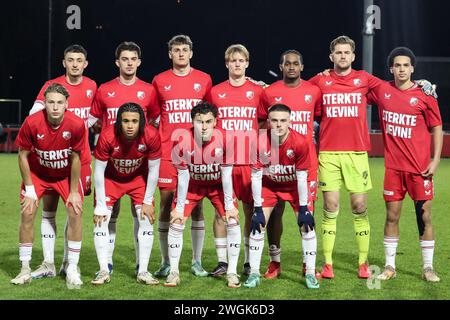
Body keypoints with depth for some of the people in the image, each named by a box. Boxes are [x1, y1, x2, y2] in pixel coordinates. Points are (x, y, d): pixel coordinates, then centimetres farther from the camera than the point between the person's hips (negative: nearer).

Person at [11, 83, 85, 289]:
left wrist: (73, 191, -9)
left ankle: (72, 270, -1)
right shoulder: (32, 123, -26)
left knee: (75, 213, -12)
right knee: (27, 213, -10)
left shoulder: (76, 124, -26)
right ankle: (25, 270, 4)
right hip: (37, 173, 0)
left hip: (66, 174, 0)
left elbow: (75, 159, -13)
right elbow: (23, 156, -13)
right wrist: (29, 190, -12)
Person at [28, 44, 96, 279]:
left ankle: (68, 263, 14)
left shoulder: (91, 86, 6)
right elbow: (33, 114, -12)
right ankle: (48, 264, 5)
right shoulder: (51, 86, -4)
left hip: (81, 158, 2)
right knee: (48, 211, 0)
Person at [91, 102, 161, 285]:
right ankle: (104, 271, -1)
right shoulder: (107, 137, -33)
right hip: (110, 179, -1)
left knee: (146, 219, -8)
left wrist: (148, 202, -12)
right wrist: (100, 206, -18)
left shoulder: (151, 136, -30)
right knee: (100, 220, -10)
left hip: (139, 179, 1)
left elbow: (153, 170, -16)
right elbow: (99, 172, -21)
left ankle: (143, 272, 1)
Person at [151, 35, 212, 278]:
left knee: (196, 206, 2)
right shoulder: (159, 81, 6)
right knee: (166, 206, 1)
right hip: (167, 153, 0)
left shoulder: (204, 80, 7)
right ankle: (166, 262, 10)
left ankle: (197, 261, 11)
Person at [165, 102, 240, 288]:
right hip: (192, 184, 0)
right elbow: (183, 176, -18)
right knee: (176, 222, -9)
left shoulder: (225, 140, -29)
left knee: (233, 221, -11)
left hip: (218, 184, 0)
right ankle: (173, 272, 5)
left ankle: (232, 272, 1)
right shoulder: (183, 141, -29)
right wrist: (179, 208, -13)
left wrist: (229, 206, -13)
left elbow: (226, 175, -18)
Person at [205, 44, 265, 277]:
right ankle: (222, 261, 8)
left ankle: (249, 262, 11)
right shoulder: (215, 92, 8)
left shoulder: (258, 91, 6)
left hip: (251, 161, 0)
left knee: (251, 210, 2)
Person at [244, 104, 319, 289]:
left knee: (307, 225, -10)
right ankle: (254, 273, 5)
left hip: (294, 186, -1)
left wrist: (303, 208, -18)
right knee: (257, 224, -6)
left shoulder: (300, 143, -29)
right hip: (269, 185, 1)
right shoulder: (260, 143, -27)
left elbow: (302, 177, -21)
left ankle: (310, 274, 1)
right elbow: (256, 176, -19)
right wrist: (258, 209, -18)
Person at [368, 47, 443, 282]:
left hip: (419, 167, -2)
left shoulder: (424, 95, -4)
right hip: (393, 166, 2)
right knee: (392, 216, 7)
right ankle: (389, 266, 16)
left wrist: (435, 160, -6)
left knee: (424, 216, 2)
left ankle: (428, 268, 12)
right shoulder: (381, 91, 2)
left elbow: (437, 128, 1)